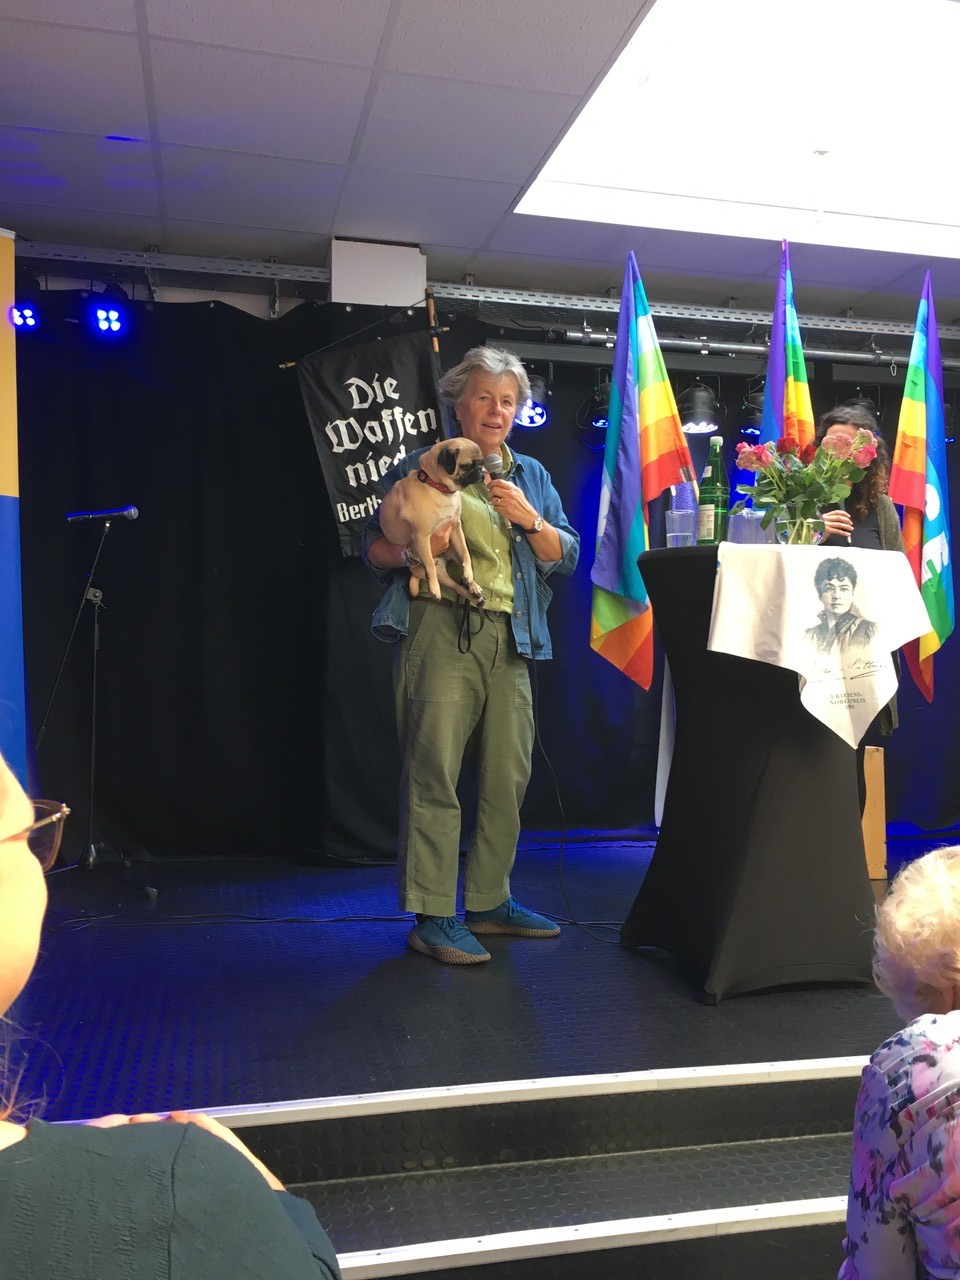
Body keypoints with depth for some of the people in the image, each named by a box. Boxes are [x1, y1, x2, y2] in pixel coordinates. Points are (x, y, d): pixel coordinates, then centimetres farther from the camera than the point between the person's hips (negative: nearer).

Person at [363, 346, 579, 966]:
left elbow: (568, 557, 13)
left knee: (509, 774, 7)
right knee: (435, 773, -8)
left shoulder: (532, 475, 21)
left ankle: (490, 901, 22)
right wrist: (415, 552, -16)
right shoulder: (422, 466, 9)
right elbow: (374, 546, 5)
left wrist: (530, 519, -3)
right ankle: (432, 916, -1)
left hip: (511, 640, 5)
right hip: (440, 630, -5)